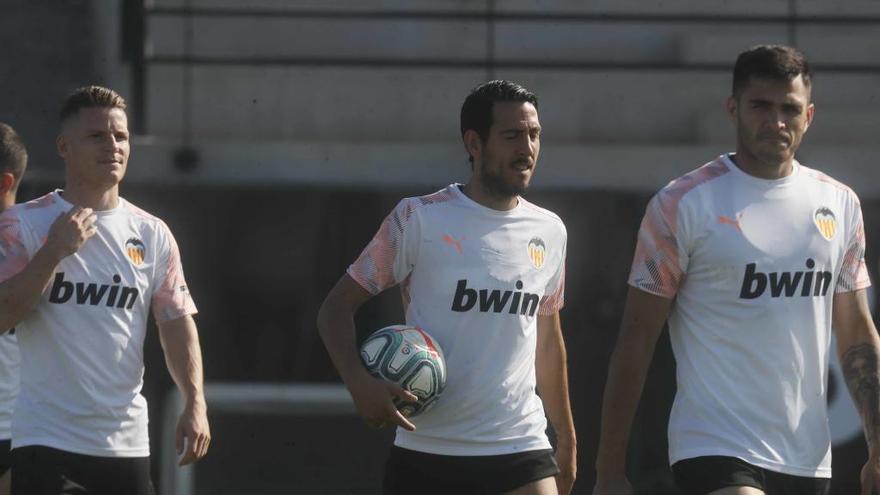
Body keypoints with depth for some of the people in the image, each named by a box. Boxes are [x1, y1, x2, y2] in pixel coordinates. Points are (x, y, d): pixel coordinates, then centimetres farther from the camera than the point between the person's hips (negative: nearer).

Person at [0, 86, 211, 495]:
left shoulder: (152, 234, 10)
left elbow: (177, 322, 12)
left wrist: (195, 402, -1)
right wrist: (54, 252, -19)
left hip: (127, 443, 4)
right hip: (47, 441, -4)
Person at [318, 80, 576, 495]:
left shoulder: (549, 231, 10)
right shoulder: (419, 220, -4)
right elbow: (337, 307, -3)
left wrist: (566, 437, 25)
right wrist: (359, 382, -21)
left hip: (520, 450, 3)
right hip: (425, 455, -3)